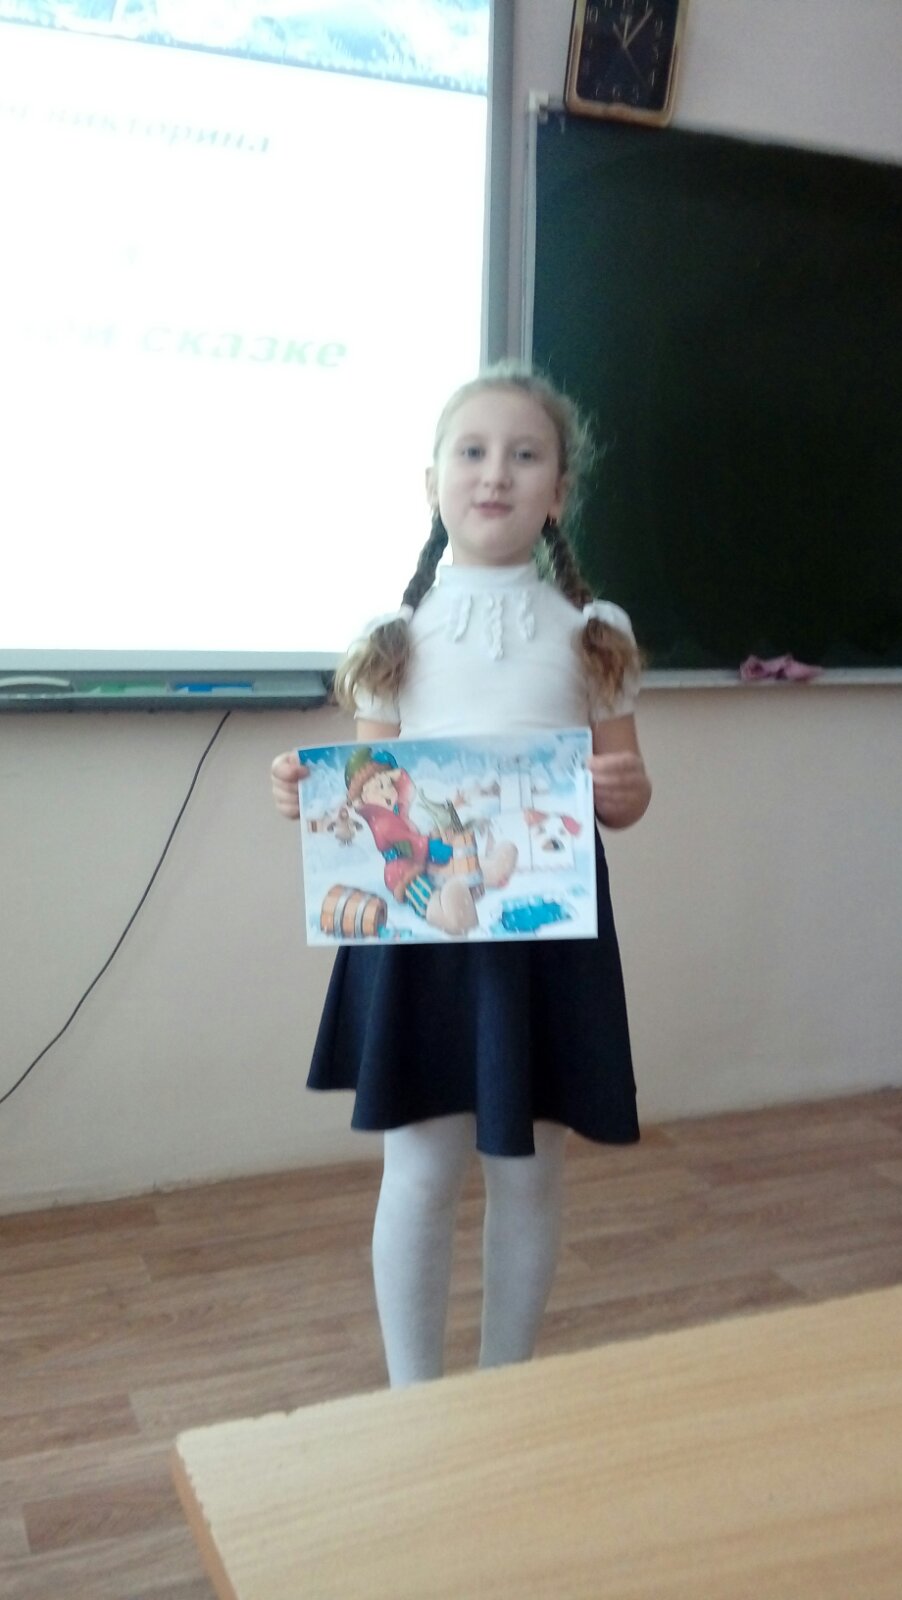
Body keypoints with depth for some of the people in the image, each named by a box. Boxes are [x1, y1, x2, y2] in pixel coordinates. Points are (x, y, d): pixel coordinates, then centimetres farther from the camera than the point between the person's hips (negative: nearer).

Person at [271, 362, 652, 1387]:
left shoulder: (594, 632, 2)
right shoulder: (392, 638, 2)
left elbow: (625, 793, 5)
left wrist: (620, 790, -18)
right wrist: (310, 793, -16)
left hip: (548, 925, 1)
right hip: (416, 925, 0)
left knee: (526, 1171, 12)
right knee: (421, 1171, 8)